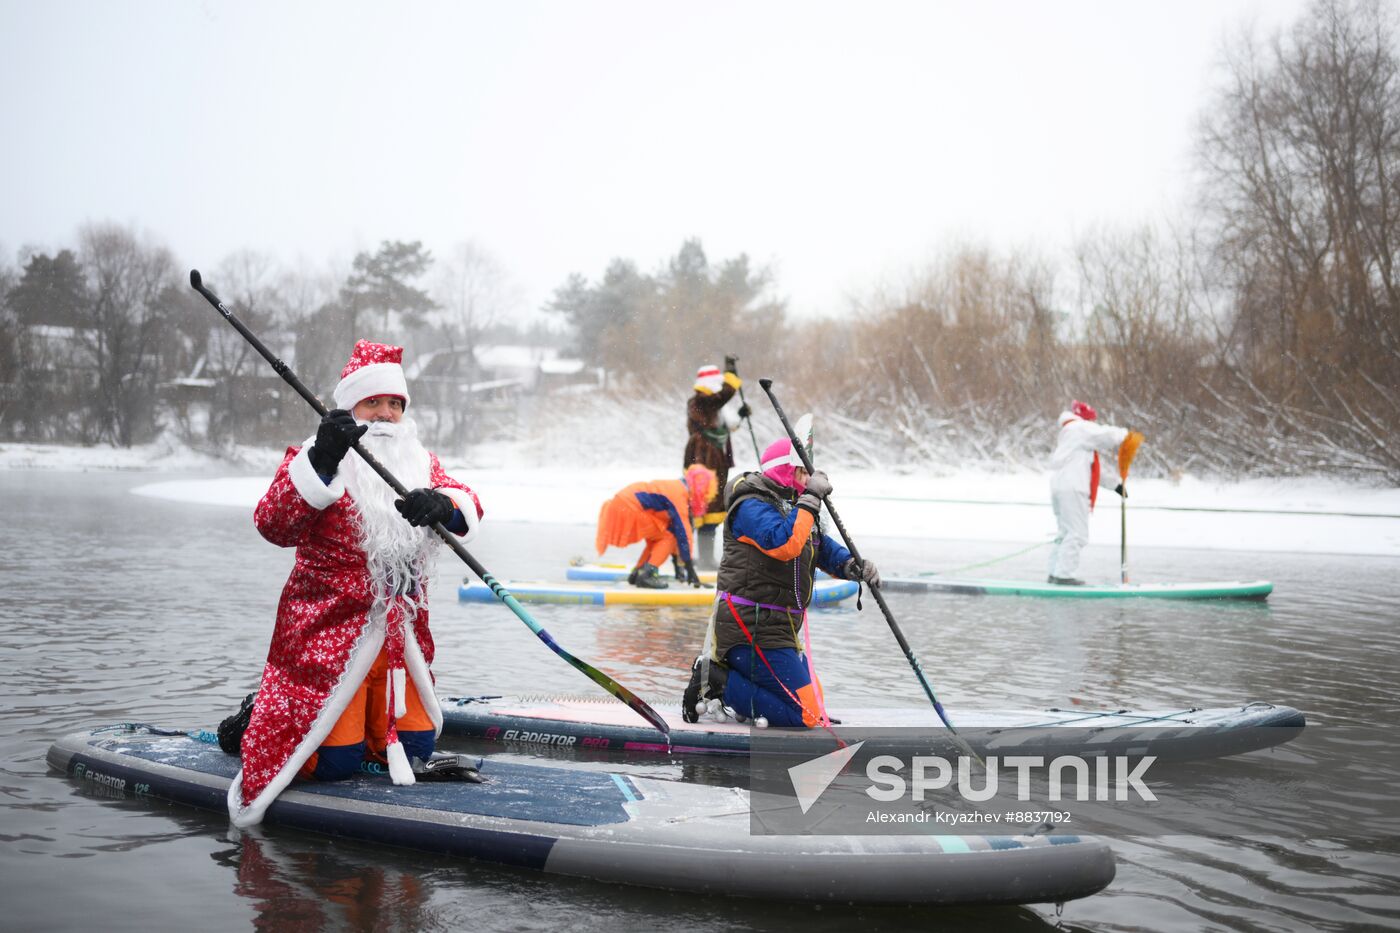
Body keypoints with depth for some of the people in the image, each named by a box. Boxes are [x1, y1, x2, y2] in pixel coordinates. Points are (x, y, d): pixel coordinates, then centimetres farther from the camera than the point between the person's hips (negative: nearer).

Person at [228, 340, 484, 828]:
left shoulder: (420, 463, 12)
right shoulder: (310, 460, -5)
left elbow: (468, 508, -4)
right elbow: (273, 524, -21)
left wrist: (442, 504, -28)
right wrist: (321, 462, -35)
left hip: (401, 634, 6)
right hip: (327, 633, -6)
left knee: (414, 750, 9)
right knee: (336, 763, -6)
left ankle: (356, 718, 35)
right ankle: (261, 721, 22)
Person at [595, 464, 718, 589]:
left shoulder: (675, 488, 15)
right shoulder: (679, 495, -14)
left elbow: (674, 528, 22)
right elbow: (682, 532, -16)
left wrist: (677, 562, 26)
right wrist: (690, 568, -11)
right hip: (629, 507, -10)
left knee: (657, 539, 19)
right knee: (667, 537, -5)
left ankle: (637, 573, 20)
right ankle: (647, 575, -11)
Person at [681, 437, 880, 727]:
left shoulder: (791, 507, 17)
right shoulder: (752, 507, -14)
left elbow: (823, 548, 18)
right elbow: (784, 544, -32)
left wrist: (851, 566, -1)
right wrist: (809, 499, -26)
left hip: (774, 629, 11)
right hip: (752, 630, -11)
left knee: (812, 697, 21)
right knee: (806, 716, -13)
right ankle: (719, 683, -9)